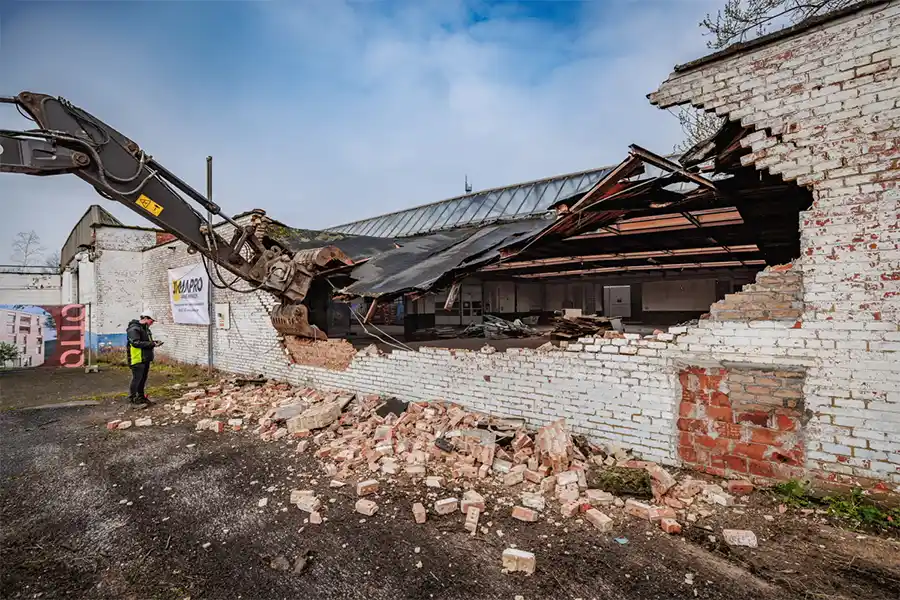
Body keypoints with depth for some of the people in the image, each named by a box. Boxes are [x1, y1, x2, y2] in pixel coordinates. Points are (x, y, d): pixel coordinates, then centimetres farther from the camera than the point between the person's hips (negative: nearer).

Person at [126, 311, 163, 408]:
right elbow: (136, 343, -24)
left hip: (145, 359, 10)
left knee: (143, 379, 17)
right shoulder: (134, 328, -15)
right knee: (137, 379, -4)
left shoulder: (145, 328, 16)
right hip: (137, 359, -10)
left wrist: (154, 342, 4)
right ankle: (134, 399, 4)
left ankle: (141, 396, 27)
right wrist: (151, 344, -23)